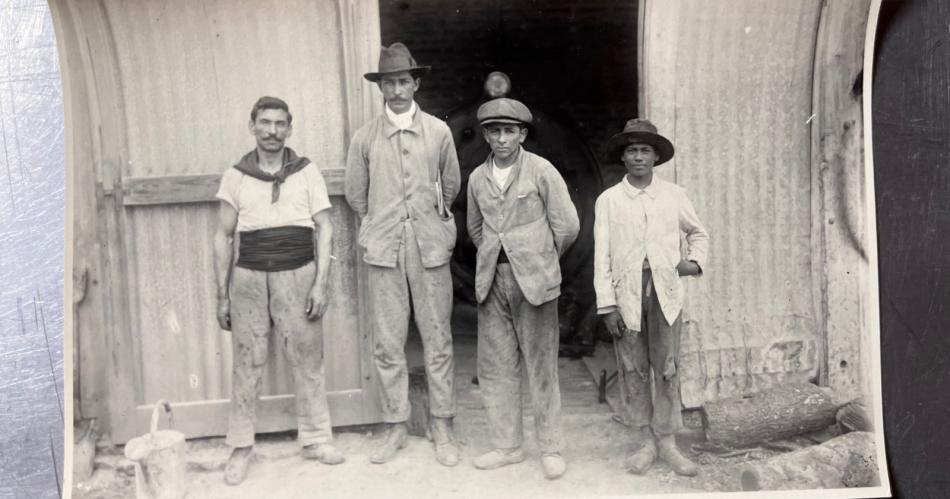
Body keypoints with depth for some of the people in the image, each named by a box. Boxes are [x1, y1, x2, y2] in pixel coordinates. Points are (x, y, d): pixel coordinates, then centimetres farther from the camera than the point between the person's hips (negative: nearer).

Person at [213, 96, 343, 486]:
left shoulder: (307, 171, 4)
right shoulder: (235, 176, 6)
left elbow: (325, 230, 2)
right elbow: (223, 237, 8)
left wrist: (320, 284, -7)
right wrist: (222, 295, 4)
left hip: (298, 275, 0)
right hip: (250, 278, 1)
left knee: (307, 360, 5)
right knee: (247, 364, 4)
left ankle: (315, 438, 18)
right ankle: (241, 447, 16)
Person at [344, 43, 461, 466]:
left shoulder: (438, 132, 2)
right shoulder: (365, 137, 3)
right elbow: (355, 194, 12)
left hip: (430, 248, 0)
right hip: (384, 251, 1)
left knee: (437, 340, 4)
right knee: (388, 343, 5)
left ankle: (441, 426, 16)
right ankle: (395, 426, 18)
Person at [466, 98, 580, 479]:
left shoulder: (542, 171, -4)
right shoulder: (477, 178, 9)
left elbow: (567, 226, -2)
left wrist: (541, 259, 8)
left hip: (533, 279, -4)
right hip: (492, 281, 4)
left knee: (541, 368, 2)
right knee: (495, 367, 7)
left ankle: (550, 448, 13)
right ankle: (506, 445, 19)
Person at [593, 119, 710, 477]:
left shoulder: (673, 195, 7)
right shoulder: (608, 200, 3)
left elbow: (698, 233, 23)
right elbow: (602, 256, 1)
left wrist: (695, 261, 3)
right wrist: (607, 305, -5)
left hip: (665, 289, 1)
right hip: (626, 290, 0)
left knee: (667, 368, 1)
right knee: (633, 369, 4)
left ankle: (667, 442, 12)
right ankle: (646, 441, 16)